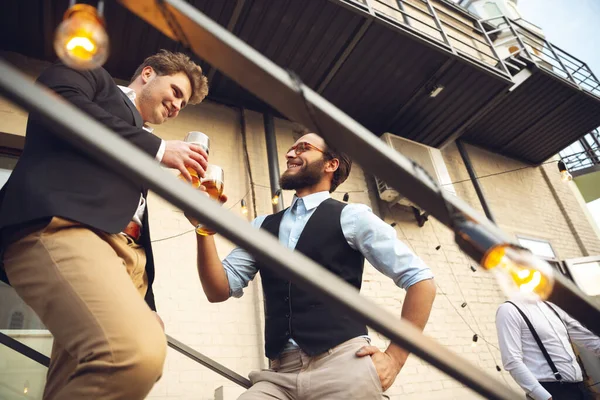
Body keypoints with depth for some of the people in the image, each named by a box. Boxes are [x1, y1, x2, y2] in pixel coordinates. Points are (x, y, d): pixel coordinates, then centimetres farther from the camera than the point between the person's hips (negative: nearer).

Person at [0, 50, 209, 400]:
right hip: (61, 225, -7)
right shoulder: (94, 76, 21)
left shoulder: (141, 145, 35)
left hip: (124, 250, 8)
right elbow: (54, 101, -3)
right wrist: (158, 148, -1)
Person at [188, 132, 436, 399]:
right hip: (280, 375, 4)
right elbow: (219, 291, 7)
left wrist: (395, 358, -3)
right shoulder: (262, 227, 14)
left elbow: (421, 280, 0)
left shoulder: (350, 216, 0)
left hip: (343, 366, -3)